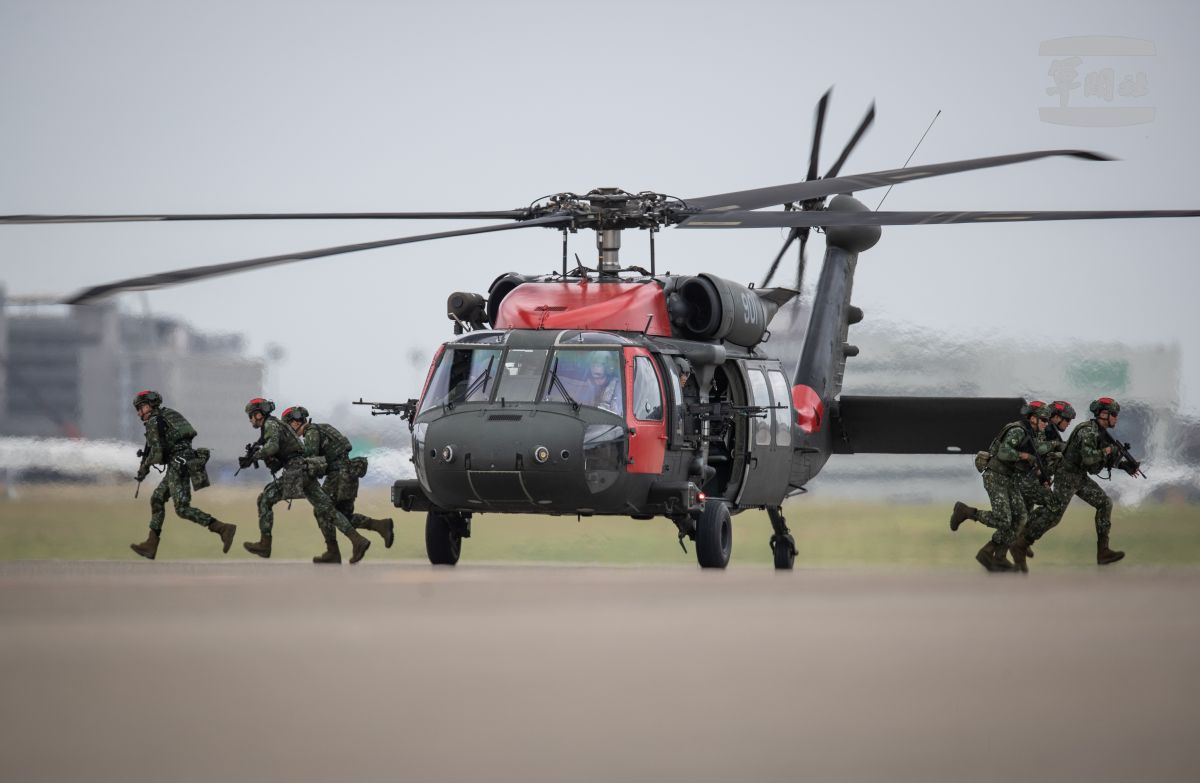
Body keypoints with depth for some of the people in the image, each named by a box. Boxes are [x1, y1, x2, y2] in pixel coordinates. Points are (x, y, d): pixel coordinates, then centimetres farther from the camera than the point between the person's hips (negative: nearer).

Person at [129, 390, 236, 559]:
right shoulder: (168, 415, 23)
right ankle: (151, 546, 14)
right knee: (157, 499, 14)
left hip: (178, 463, -10)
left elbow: (158, 452, -13)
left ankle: (223, 529, -20)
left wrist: (144, 466, 4)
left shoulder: (153, 421, -6)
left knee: (183, 509, -13)